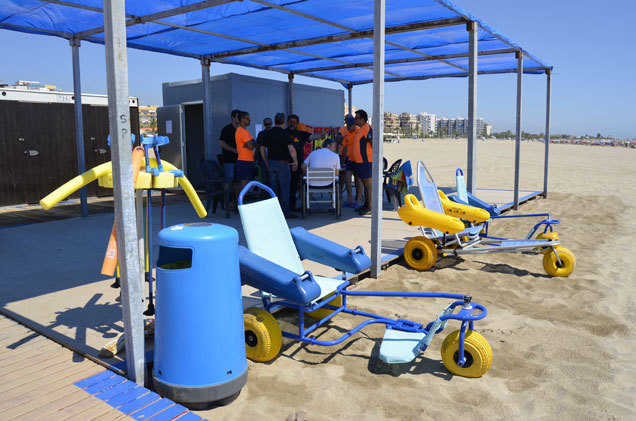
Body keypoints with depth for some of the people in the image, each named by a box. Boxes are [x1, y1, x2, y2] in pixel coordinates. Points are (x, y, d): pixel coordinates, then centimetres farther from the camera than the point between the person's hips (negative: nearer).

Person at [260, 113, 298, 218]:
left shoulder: (267, 133, 8)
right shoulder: (284, 133, -10)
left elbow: (262, 149, 12)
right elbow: (291, 149, -20)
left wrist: (267, 164, 18)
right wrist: (295, 162, -8)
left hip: (271, 163, 5)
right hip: (282, 163, -5)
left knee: (273, 188, 11)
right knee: (284, 188, 0)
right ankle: (285, 212, 1)